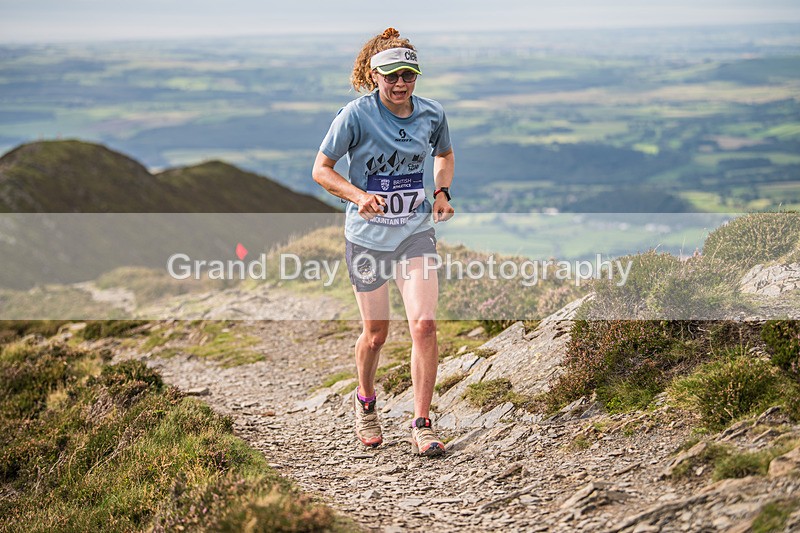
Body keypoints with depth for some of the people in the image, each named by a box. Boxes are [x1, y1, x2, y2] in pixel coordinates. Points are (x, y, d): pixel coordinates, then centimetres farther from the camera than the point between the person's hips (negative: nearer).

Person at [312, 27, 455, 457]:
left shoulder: (432, 114, -3)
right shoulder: (356, 115, -14)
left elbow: (444, 155, 18)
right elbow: (321, 169, -8)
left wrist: (442, 192, -1)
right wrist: (359, 196, -24)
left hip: (416, 233, 2)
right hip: (367, 237, -2)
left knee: (423, 324, -13)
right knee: (375, 333, 9)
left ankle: (422, 425, -3)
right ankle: (365, 402, 38)